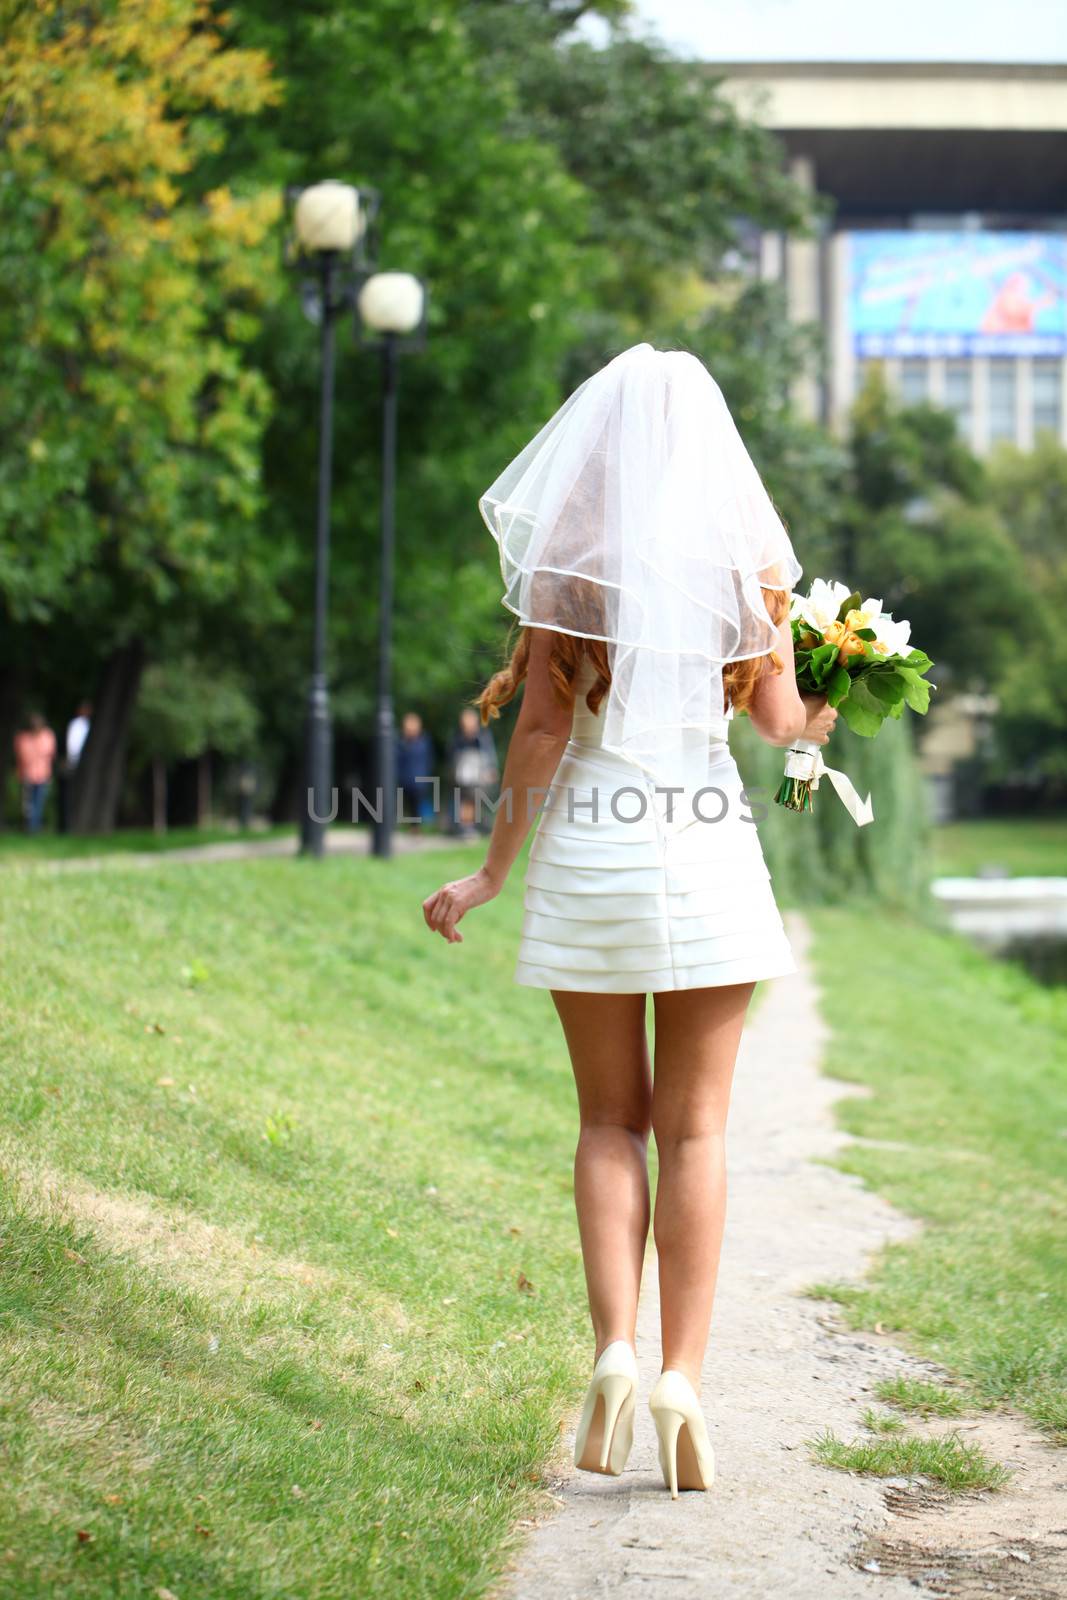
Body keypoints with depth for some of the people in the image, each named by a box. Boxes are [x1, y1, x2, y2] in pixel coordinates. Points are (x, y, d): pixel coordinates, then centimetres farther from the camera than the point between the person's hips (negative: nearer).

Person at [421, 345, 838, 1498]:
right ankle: (682, 1372, 0)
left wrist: (493, 871, 2)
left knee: (610, 1119, 11)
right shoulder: (747, 558, 1)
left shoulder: (567, 564, -1)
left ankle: (613, 1349, -3)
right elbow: (777, 718, 0)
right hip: (704, 852, 0)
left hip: (587, 853, 0)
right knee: (693, 1130, 6)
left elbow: (544, 729, -5)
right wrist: (816, 718, 23)